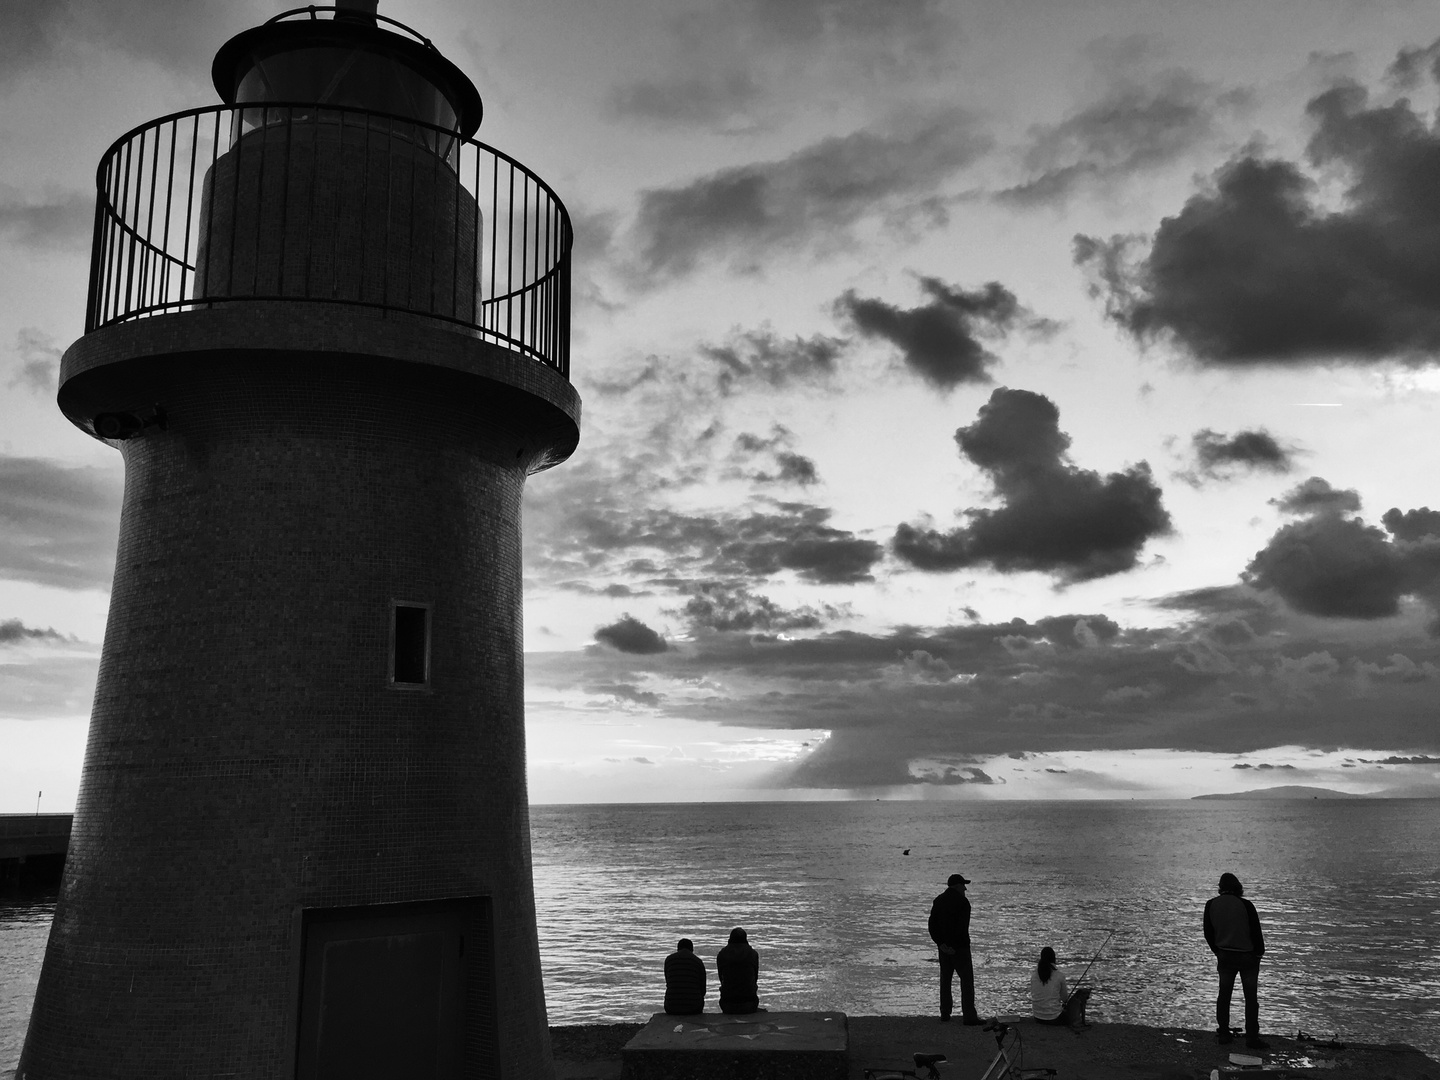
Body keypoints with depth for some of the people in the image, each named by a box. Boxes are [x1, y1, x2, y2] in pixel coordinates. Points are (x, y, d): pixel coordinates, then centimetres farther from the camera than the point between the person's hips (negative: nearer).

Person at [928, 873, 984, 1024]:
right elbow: (962, 927, -19)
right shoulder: (962, 902, -13)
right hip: (959, 946, -7)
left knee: (945, 978, 14)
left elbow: (932, 924, 2)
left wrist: (940, 943, -4)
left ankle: (945, 1013, 18)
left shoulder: (938, 900, 8)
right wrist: (953, 946, -14)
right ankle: (969, 1016, -6)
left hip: (944, 947, 7)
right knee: (967, 978, -2)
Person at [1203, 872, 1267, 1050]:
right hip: (1248, 956, -3)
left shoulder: (1211, 905, -4)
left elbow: (1208, 933, 3)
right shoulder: (1245, 905, -17)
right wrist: (1259, 952, 6)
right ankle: (1252, 1037, 7)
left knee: (1224, 994, 13)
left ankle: (1223, 1033, 17)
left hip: (1225, 956, 3)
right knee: (1251, 997, 5)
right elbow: (1256, 932, -11)